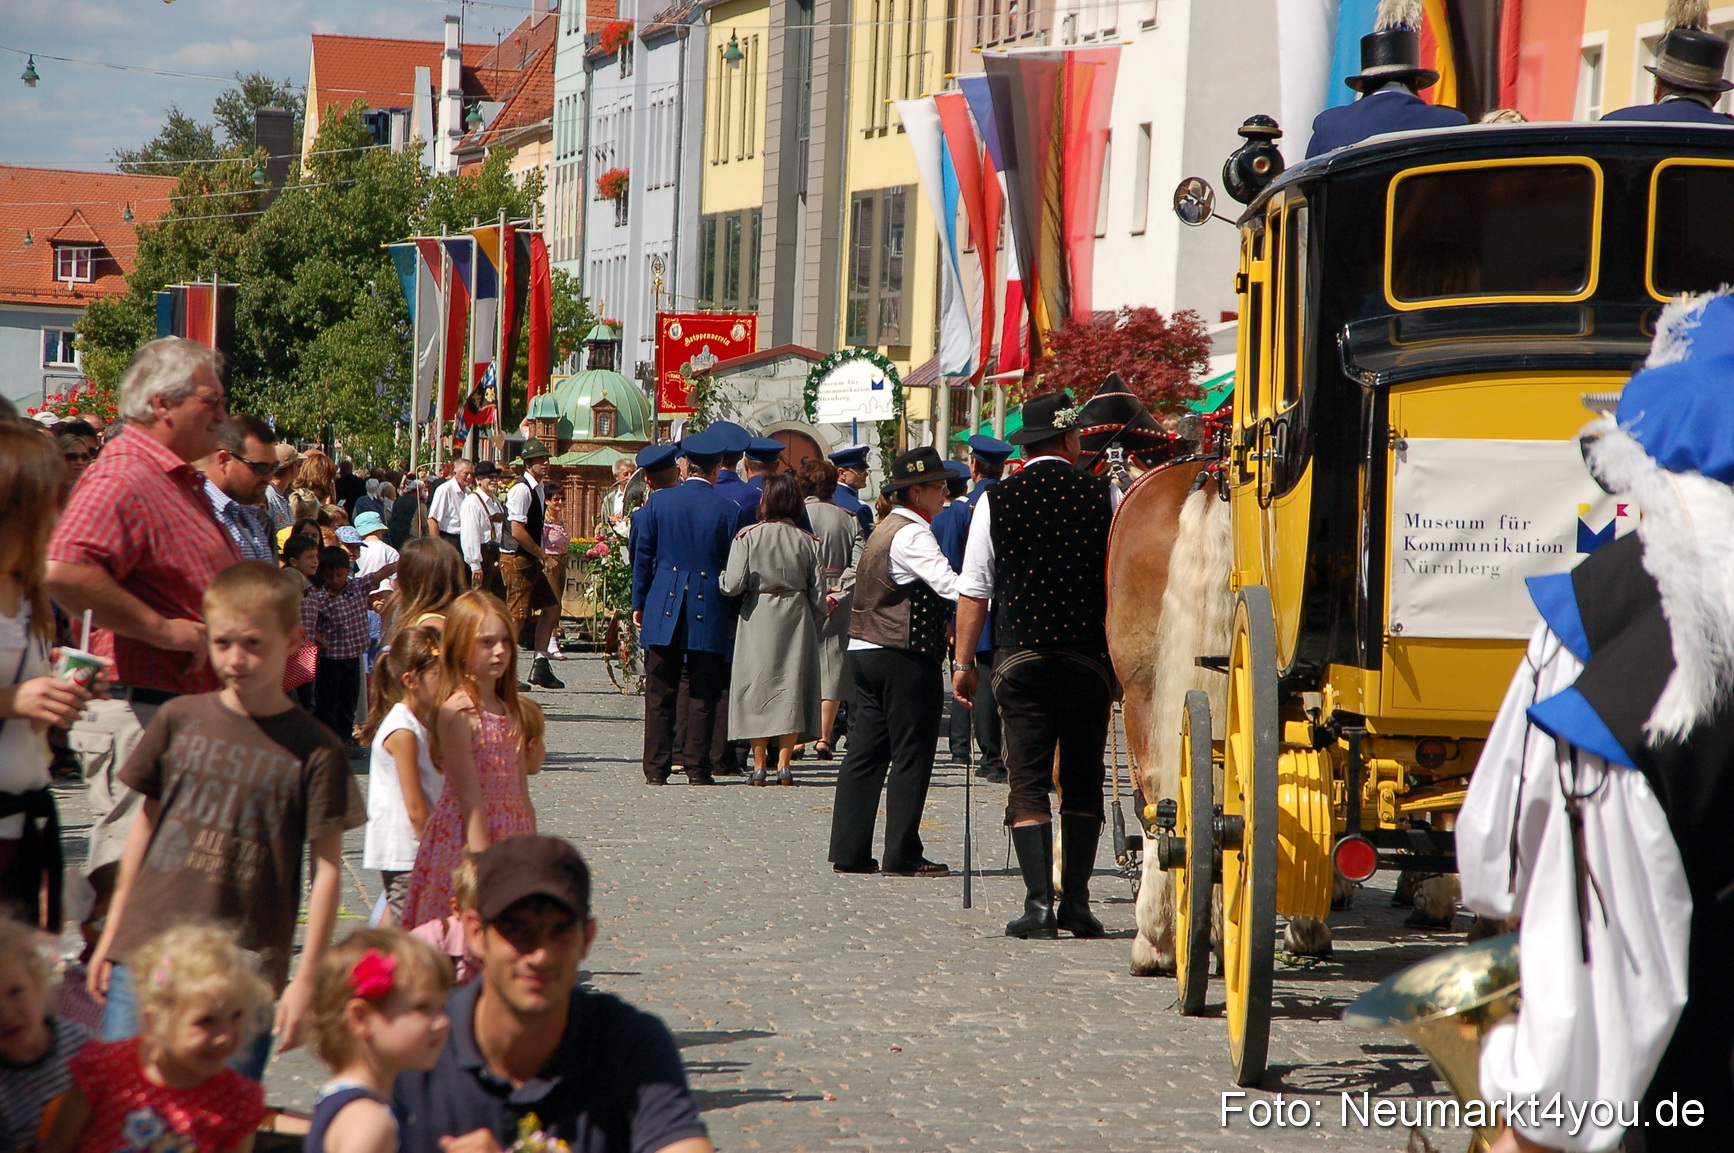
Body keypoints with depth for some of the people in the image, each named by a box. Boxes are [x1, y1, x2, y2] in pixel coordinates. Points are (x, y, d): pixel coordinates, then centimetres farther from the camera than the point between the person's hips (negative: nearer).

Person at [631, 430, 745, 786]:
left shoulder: (658, 502, 1)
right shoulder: (729, 510, -4)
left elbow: (642, 556, 5)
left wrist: (638, 604, 13)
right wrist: (732, 613, 9)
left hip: (663, 609, 1)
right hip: (709, 611, -1)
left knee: (660, 694, 6)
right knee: (702, 694, 4)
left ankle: (656, 768, 5)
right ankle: (697, 767, 3)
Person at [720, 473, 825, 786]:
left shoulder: (748, 536, -8)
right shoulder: (808, 542, 0)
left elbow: (733, 585, -13)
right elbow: (818, 594, 1)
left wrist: (722, 578, 8)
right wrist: (812, 625, 15)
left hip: (758, 620, -2)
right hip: (797, 619, 2)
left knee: (757, 689, 4)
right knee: (792, 687, 6)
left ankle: (759, 766, 2)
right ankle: (784, 765, 2)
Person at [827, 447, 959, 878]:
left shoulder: (885, 529, 18)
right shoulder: (912, 534, -13)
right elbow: (949, 584, -26)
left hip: (865, 649, 9)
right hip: (904, 655, -9)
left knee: (866, 752, 8)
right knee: (911, 755, -2)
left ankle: (849, 851, 8)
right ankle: (903, 854, -1)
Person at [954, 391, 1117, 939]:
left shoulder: (996, 501, -1)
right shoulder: (1104, 496, -1)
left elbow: (973, 591, 1)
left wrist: (964, 662, 9)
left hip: (1019, 659, -1)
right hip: (1088, 661, 1)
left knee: (1028, 784, 0)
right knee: (1082, 785, 10)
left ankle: (1038, 902, -11)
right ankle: (1076, 902, 6)